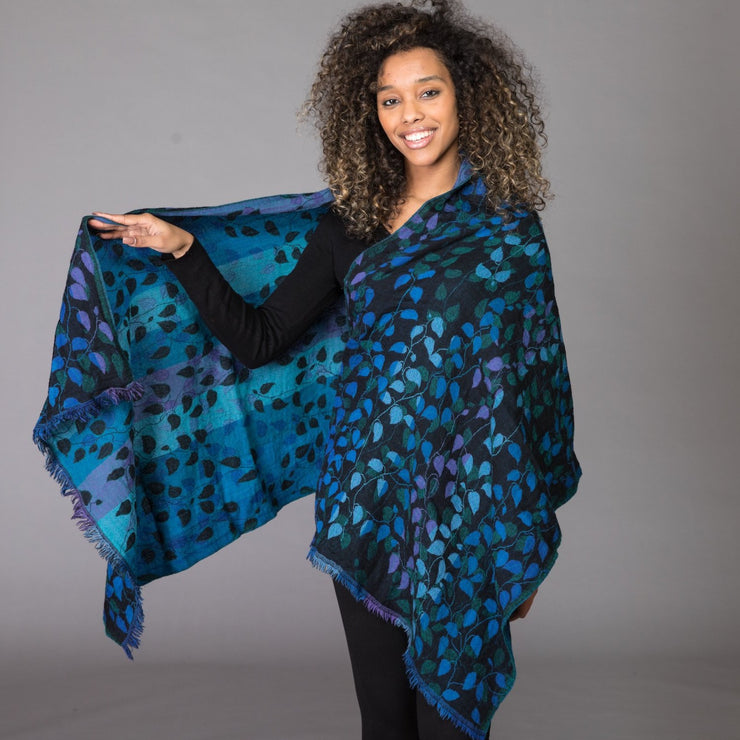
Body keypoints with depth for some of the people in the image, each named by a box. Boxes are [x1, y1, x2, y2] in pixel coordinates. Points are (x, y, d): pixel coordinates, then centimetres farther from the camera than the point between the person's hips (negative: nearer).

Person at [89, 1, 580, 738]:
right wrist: (180, 250, -3)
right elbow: (259, 339, 7)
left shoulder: (505, 225, -1)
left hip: (463, 505, -2)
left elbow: (535, 379, 0)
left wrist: (532, 537, 0)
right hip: (364, 493, 3)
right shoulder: (352, 221, 6)